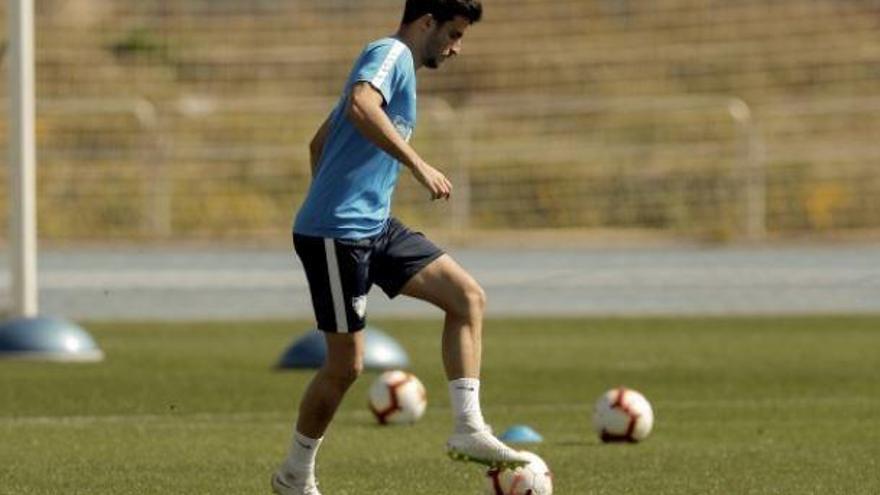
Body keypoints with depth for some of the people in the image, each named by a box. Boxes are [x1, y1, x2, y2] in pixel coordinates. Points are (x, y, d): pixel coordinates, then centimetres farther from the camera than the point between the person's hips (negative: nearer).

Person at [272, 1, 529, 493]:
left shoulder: (398, 63, 21)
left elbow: (320, 141, 27)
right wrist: (419, 165, -32)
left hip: (376, 227, 10)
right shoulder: (392, 53, -8)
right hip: (338, 232, -10)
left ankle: (469, 430, -2)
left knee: (469, 296, 0)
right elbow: (360, 106, -31)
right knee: (347, 363, -3)